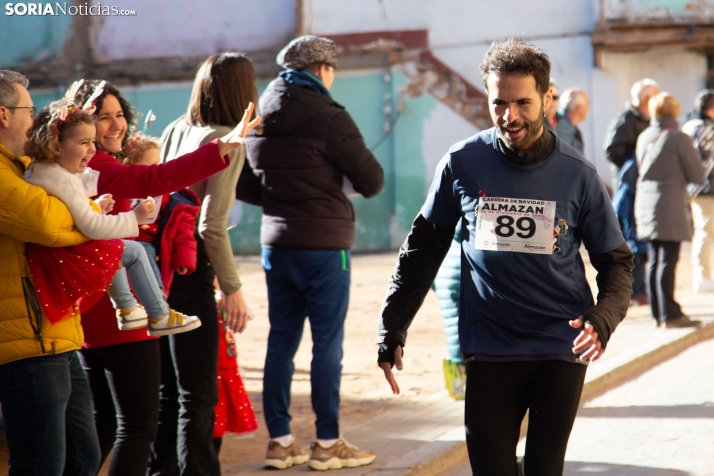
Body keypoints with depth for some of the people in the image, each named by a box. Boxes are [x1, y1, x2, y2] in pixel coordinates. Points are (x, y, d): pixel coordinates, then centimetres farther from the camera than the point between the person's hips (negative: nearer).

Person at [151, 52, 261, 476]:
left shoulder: (177, 130, 8)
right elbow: (212, 226, -18)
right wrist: (233, 289, -12)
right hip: (189, 272, -8)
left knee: (168, 392, 17)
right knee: (198, 396, -1)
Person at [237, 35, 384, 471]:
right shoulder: (328, 118, -13)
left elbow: (243, 187, 13)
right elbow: (372, 182, -9)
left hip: (276, 243, 6)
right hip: (324, 245, -6)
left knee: (282, 340, 10)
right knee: (328, 343, 1)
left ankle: (280, 441, 14)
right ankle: (328, 443, 6)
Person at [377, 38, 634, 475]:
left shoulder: (578, 175, -4)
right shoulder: (462, 164, -4)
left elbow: (616, 260, 3)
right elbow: (423, 248, 6)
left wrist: (603, 320, -17)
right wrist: (392, 330, 3)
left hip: (560, 351, 0)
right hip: (489, 352, 0)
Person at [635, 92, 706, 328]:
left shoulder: (643, 137, 7)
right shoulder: (679, 138, -11)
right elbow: (698, 175, -7)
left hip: (645, 203, 6)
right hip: (670, 207, -6)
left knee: (654, 261, 10)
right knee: (668, 261, -5)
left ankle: (658, 313, 15)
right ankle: (670, 314, -3)